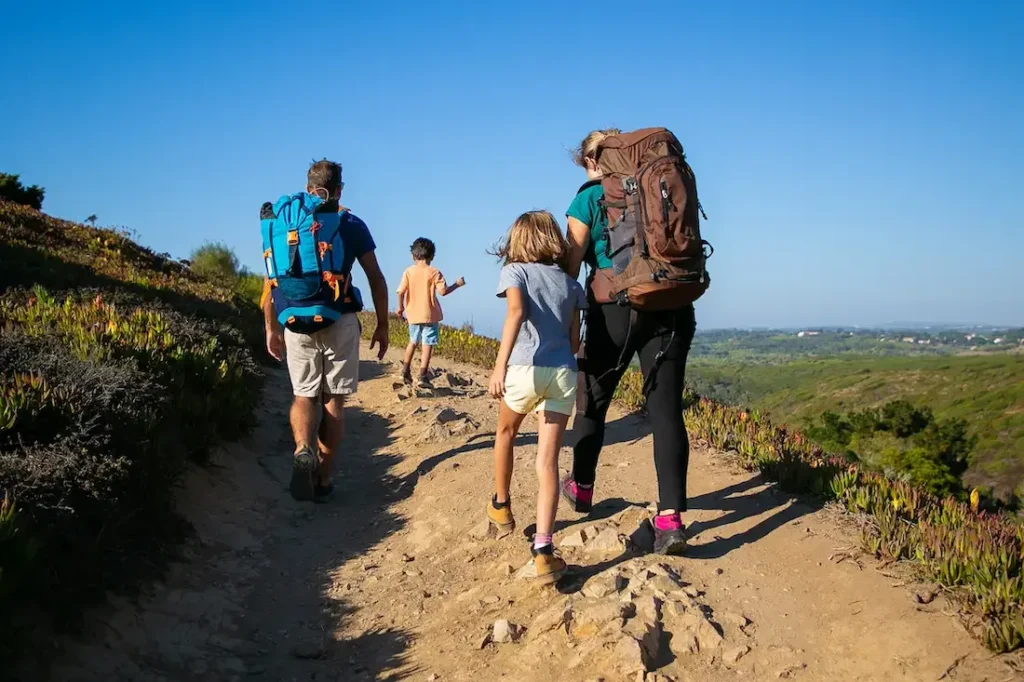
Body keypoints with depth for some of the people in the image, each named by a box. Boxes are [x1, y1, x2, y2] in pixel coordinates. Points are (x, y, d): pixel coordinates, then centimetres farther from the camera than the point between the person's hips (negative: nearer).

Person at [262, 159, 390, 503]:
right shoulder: (352, 225, 1)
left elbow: (270, 281, 5)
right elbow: (376, 279, -1)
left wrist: (271, 328, 14)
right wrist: (382, 325, 7)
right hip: (340, 322, -1)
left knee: (304, 396, 15)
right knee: (333, 400, 9)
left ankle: (302, 450, -14)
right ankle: (323, 480, 10)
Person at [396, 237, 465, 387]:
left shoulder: (409, 271, 0)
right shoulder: (434, 272, -8)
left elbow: (401, 292, -4)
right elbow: (442, 291, -15)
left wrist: (401, 307, 11)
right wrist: (457, 284, 0)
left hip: (413, 314, 4)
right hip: (429, 315, -4)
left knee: (413, 342, 22)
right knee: (427, 345, 0)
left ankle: (406, 371, 22)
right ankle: (423, 376, -4)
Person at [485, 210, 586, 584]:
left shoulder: (515, 271, 6)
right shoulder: (570, 283, 17)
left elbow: (516, 312, -15)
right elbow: (574, 341, 15)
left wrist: (500, 364, -23)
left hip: (526, 368, -2)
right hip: (564, 372, 2)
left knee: (505, 432, 26)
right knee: (548, 460, -1)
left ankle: (500, 506, 43)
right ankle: (543, 549, -12)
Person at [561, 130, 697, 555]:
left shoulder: (587, 200, 1)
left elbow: (570, 269, -3)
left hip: (615, 309, -3)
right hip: (670, 308, 3)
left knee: (593, 400, 17)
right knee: (666, 410, -1)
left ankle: (582, 488, 34)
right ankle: (670, 518, -10)